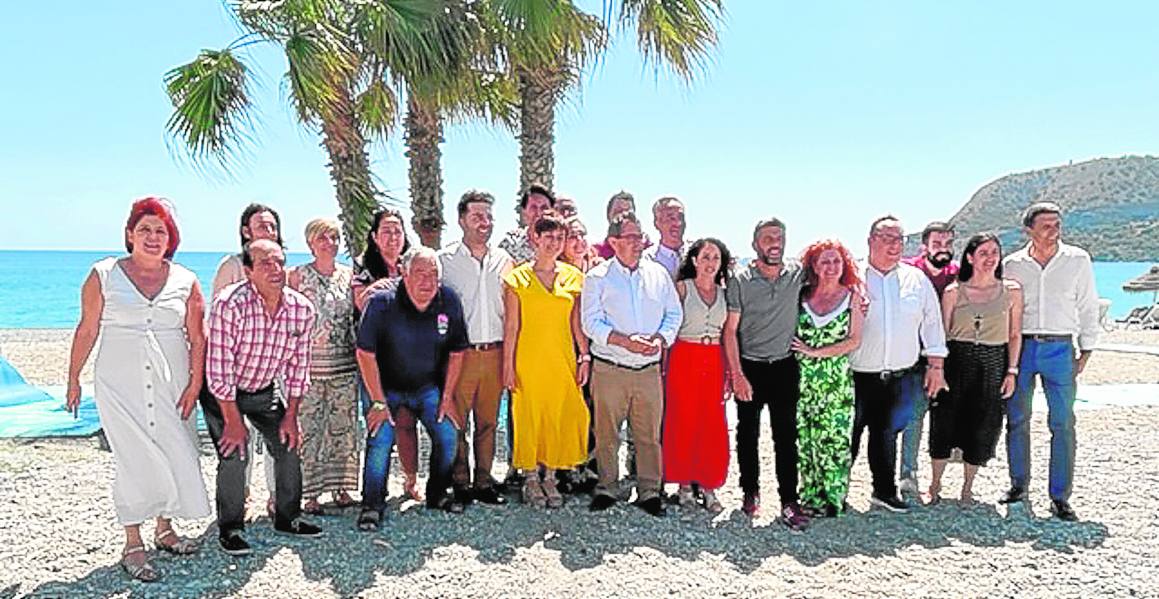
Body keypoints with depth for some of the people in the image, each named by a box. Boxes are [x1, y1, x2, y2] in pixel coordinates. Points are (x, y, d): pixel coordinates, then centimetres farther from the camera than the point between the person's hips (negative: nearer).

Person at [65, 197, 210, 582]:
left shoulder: (185, 281, 5)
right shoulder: (104, 275, 2)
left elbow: (197, 338, 5)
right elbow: (87, 330, 5)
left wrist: (195, 382, -2)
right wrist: (73, 379, 6)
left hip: (171, 384, 2)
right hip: (120, 385, -2)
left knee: (176, 456, 3)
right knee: (134, 459, -4)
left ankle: (164, 528, 24)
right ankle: (133, 543, 9)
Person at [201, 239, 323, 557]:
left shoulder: (302, 308, -14)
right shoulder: (230, 304, -30)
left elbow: (298, 365, -4)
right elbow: (219, 369, -27)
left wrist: (291, 416, -4)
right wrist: (233, 420, -23)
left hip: (263, 390, 5)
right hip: (221, 391, -5)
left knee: (288, 445, 3)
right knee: (234, 454, -14)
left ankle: (287, 517, 22)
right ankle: (229, 529, 5)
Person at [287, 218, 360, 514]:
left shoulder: (348, 274, 9)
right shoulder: (298, 275, 0)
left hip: (345, 362, 3)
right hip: (310, 362, -3)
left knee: (344, 426, 8)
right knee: (308, 428, -1)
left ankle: (341, 486, 20)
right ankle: (311, 493, 9)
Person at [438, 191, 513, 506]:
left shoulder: (503, 260, 10)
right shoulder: (445, 259, 0)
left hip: (494, 352, 3)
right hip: (460, 352, -3)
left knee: (488, 421, 10)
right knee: (456, 421, 1)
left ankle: (484, 481, 21)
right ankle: (461, 483, 15)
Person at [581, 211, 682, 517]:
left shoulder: (658, 274, 11)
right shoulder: (597, 277, 1)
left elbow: (674, 314, 13)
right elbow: (591, 322, -6)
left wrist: (660, 339, -6)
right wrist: (625, 341, -17)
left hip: (649, 368, 2)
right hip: (609, 368, -2)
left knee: (649, 433, 5)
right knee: (607, 432, 4)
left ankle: (649, 490, 17)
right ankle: (607, 488, 20)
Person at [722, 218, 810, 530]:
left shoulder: (797, 273, 0)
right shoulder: (740, 281, -6)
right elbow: (730, 330, -6)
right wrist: (736, 374, -11)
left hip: (785, 366, 1)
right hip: (749, 367, -1)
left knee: (786, 436, 3)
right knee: (748, 434, 10)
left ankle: (789, 501, 10)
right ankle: (750, 493, 25)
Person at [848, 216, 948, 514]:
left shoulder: (916, 280, 7)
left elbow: (932, 322, 10)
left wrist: (936, 365, 7)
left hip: (901, 376, 3)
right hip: (858, 377, -3)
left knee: (887, 434, 15)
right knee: (849, 435, 6)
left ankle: (885, 490, 29)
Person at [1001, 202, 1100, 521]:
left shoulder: (1078, 260, 3)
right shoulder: (1012, 264, 4)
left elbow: (1088, 307, 9)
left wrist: (1086, 352, 6)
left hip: (1060, 349, -1)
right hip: (1020, 347, 1)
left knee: (1063, 424, -2)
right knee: (1017, 419, 6)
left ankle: (1060, 497, 7)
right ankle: (1019, 484, 22)